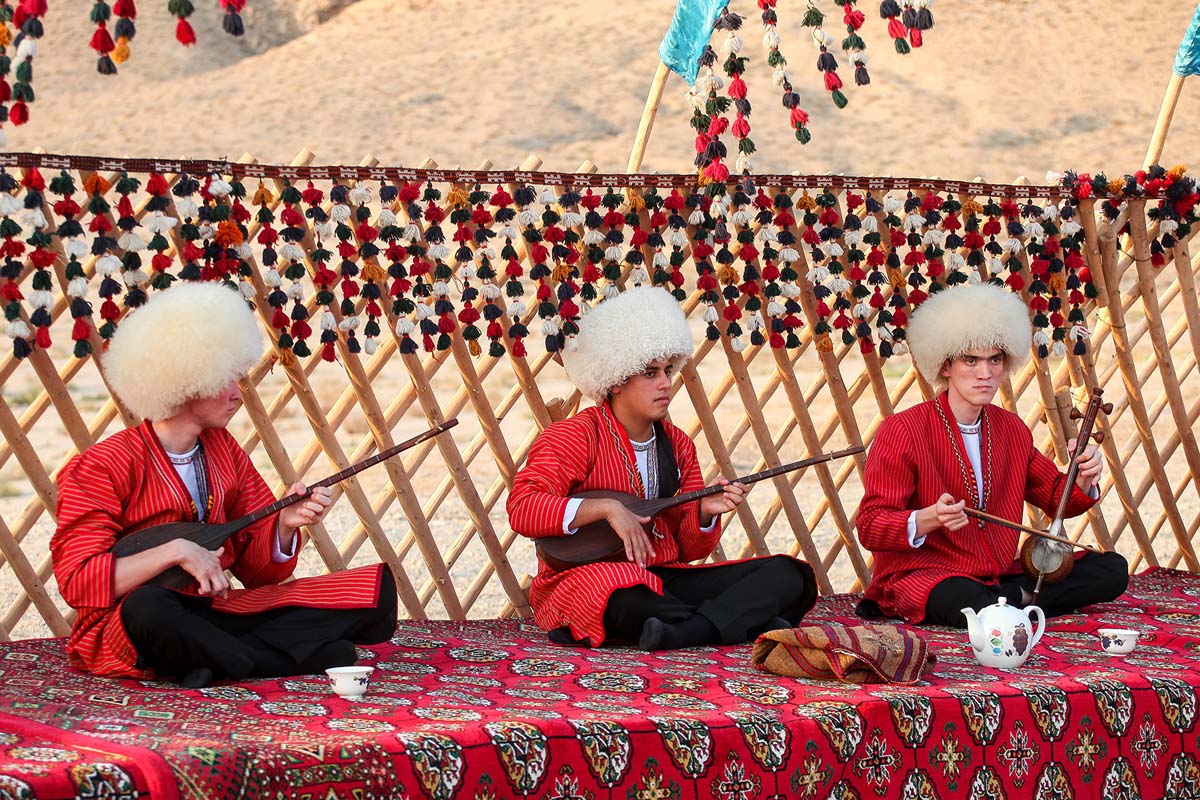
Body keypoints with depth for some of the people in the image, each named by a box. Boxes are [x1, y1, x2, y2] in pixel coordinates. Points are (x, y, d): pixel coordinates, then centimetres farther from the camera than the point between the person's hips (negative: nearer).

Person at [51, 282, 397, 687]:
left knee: (374, 592, -5)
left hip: (217, 614, 6)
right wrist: (175, 551, -23)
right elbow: (77, 582, -18)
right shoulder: (102, 467, -9)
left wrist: (285, 526, -11)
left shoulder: (225, 452, 9)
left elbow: (259, 571, 10)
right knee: (148, 606, -44)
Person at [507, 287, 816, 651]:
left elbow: (688, 548, 15)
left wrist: (705, 512, -7)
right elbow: (522, 509, -18)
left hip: (665, 580, 7)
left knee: (787, 574, -11)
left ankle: (680, 631, -35)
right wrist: (606, 508, -24)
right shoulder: (575, 437, -4)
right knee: (622, 598, -45)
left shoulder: (677, 444, 14)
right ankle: (752, 624, -29)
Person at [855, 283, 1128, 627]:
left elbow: (1055, 497, 22)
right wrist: (927, 520, -31)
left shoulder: (1012, 430, 11)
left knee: (1112, 569, -5)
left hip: (1002, 576, 7)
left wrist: (1083, 482, -2)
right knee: (965, 600, -42)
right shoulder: (902, 431, -9)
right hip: (922, 574, -7)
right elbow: (870, 528, -12)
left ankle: (1014, 597, -16)